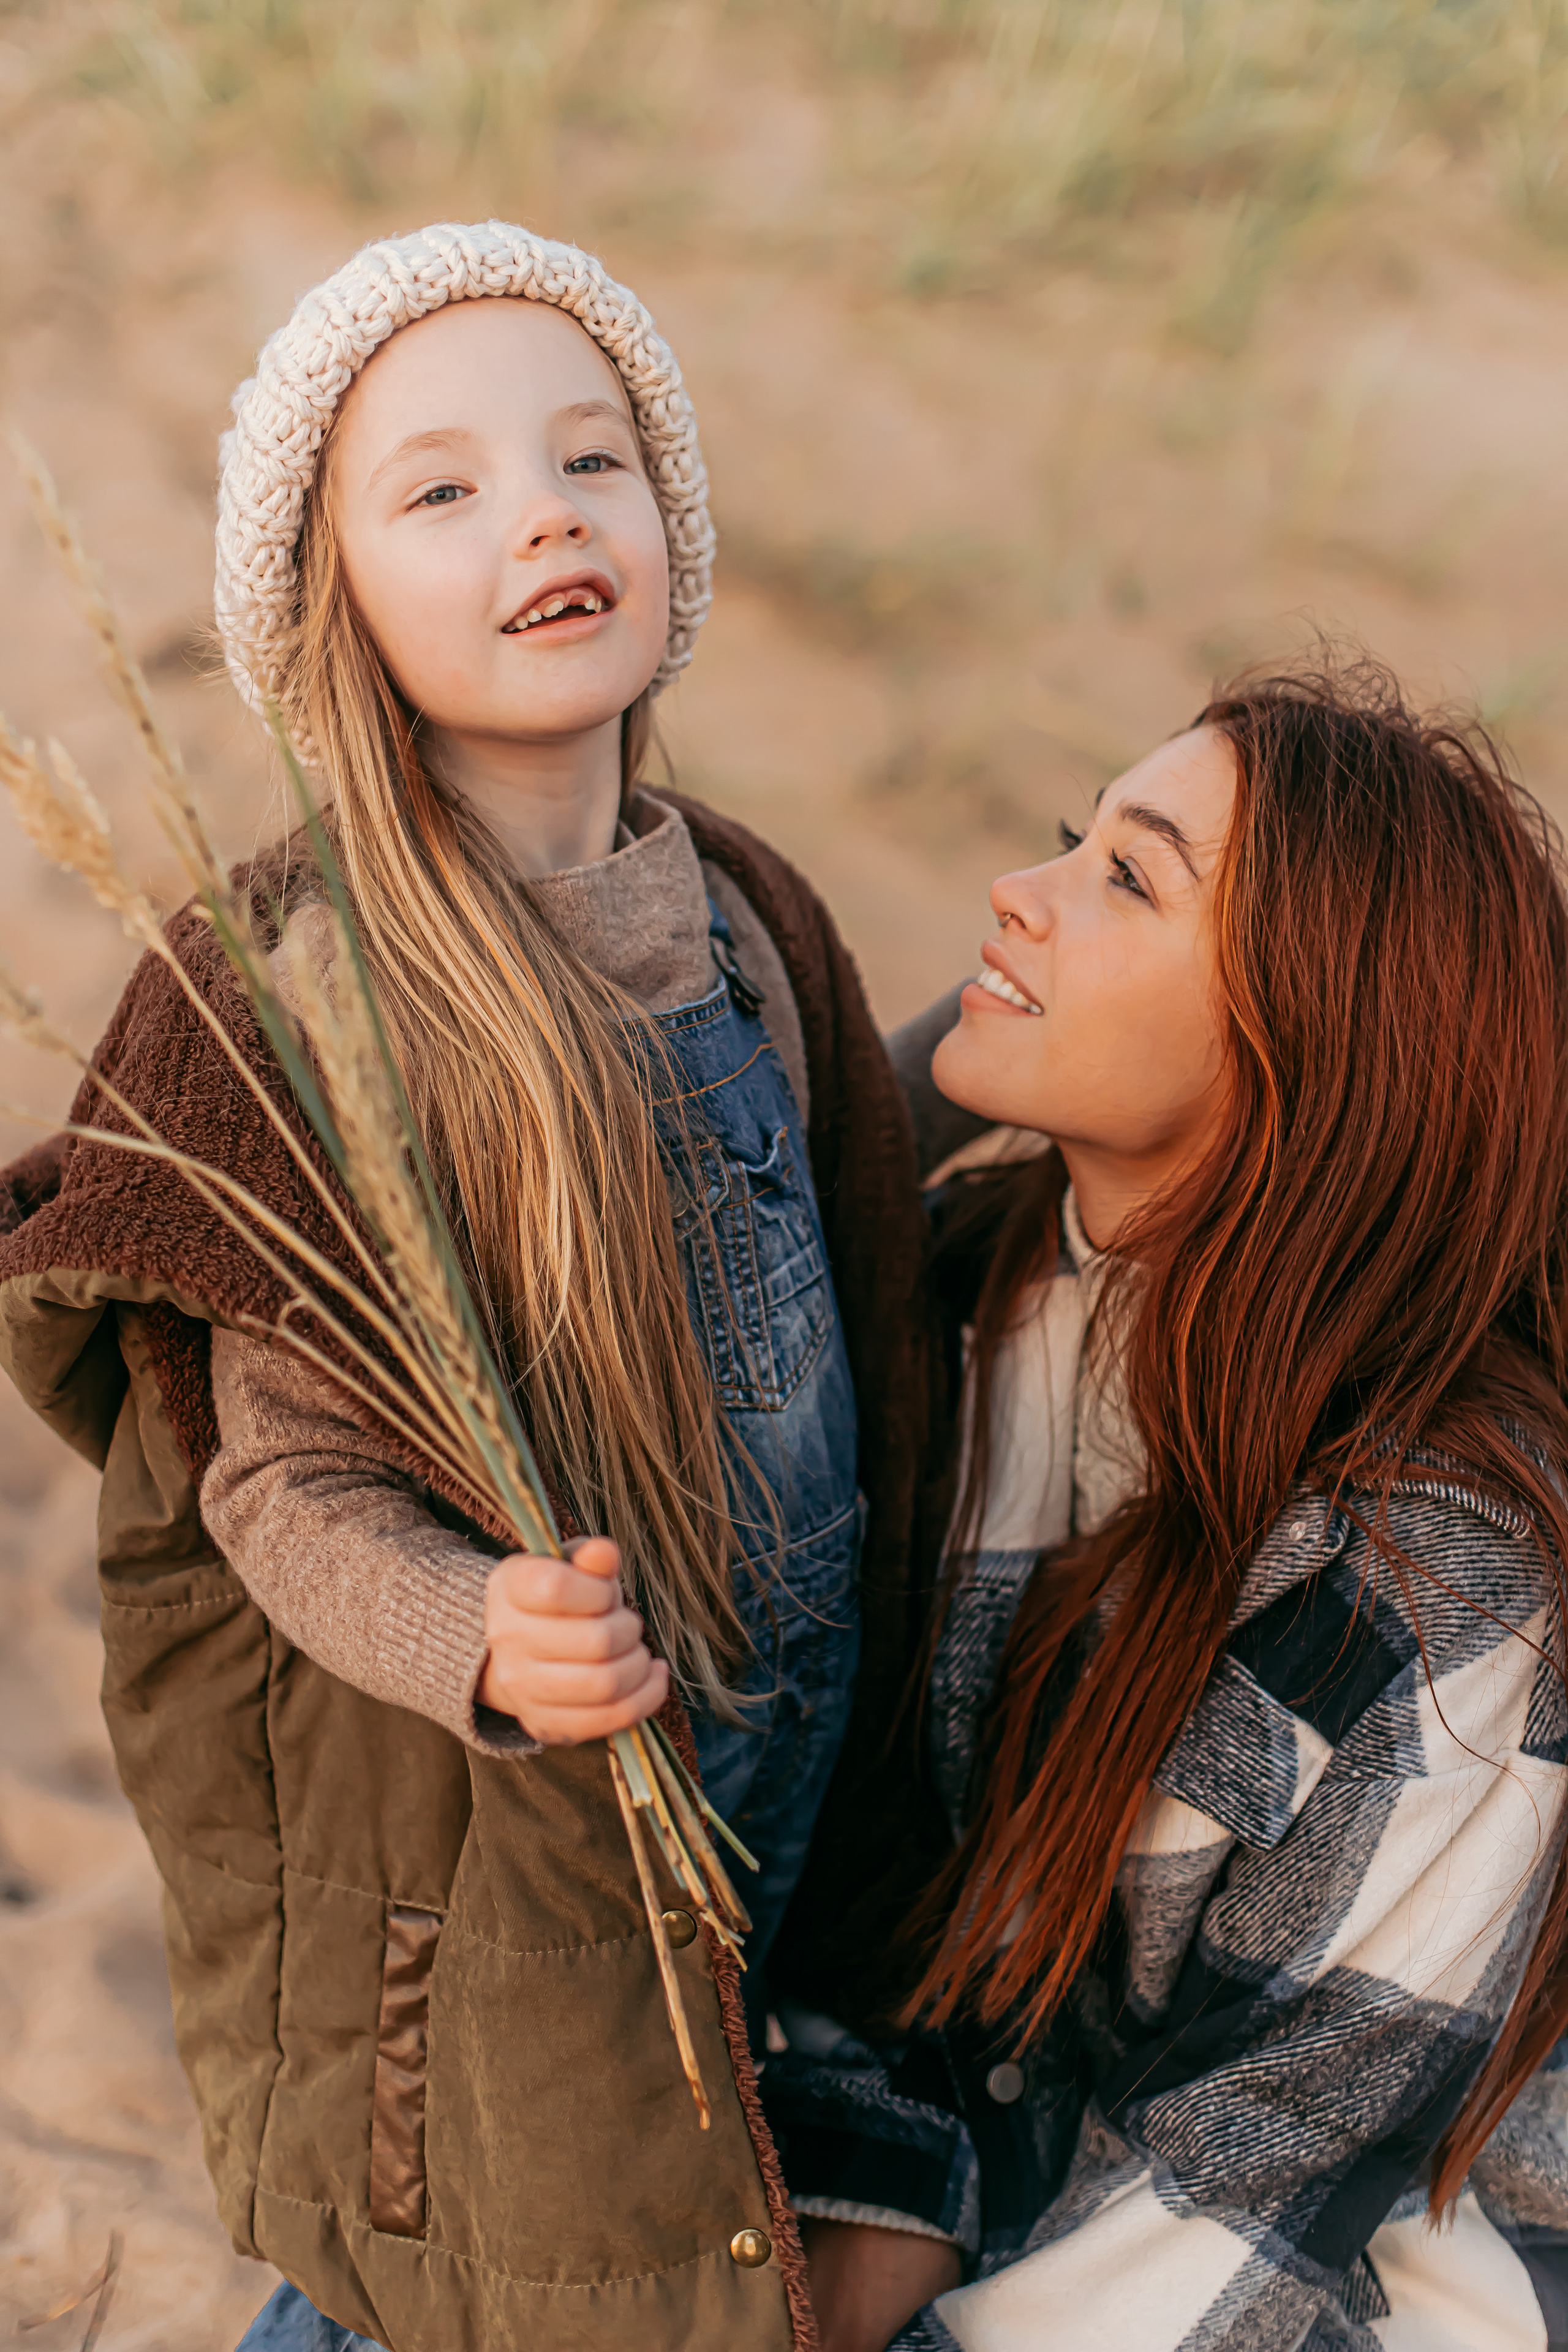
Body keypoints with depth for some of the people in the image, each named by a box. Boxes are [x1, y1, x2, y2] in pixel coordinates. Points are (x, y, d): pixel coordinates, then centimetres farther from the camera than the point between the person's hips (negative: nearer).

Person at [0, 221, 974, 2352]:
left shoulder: (743, 910, -1)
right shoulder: (305, 999, -19)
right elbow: (288, 1486, -17)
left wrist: (874, 1683, 15)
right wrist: (479, 1639, -36)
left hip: (786, 1780, 6)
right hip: (477, 1849, -6)